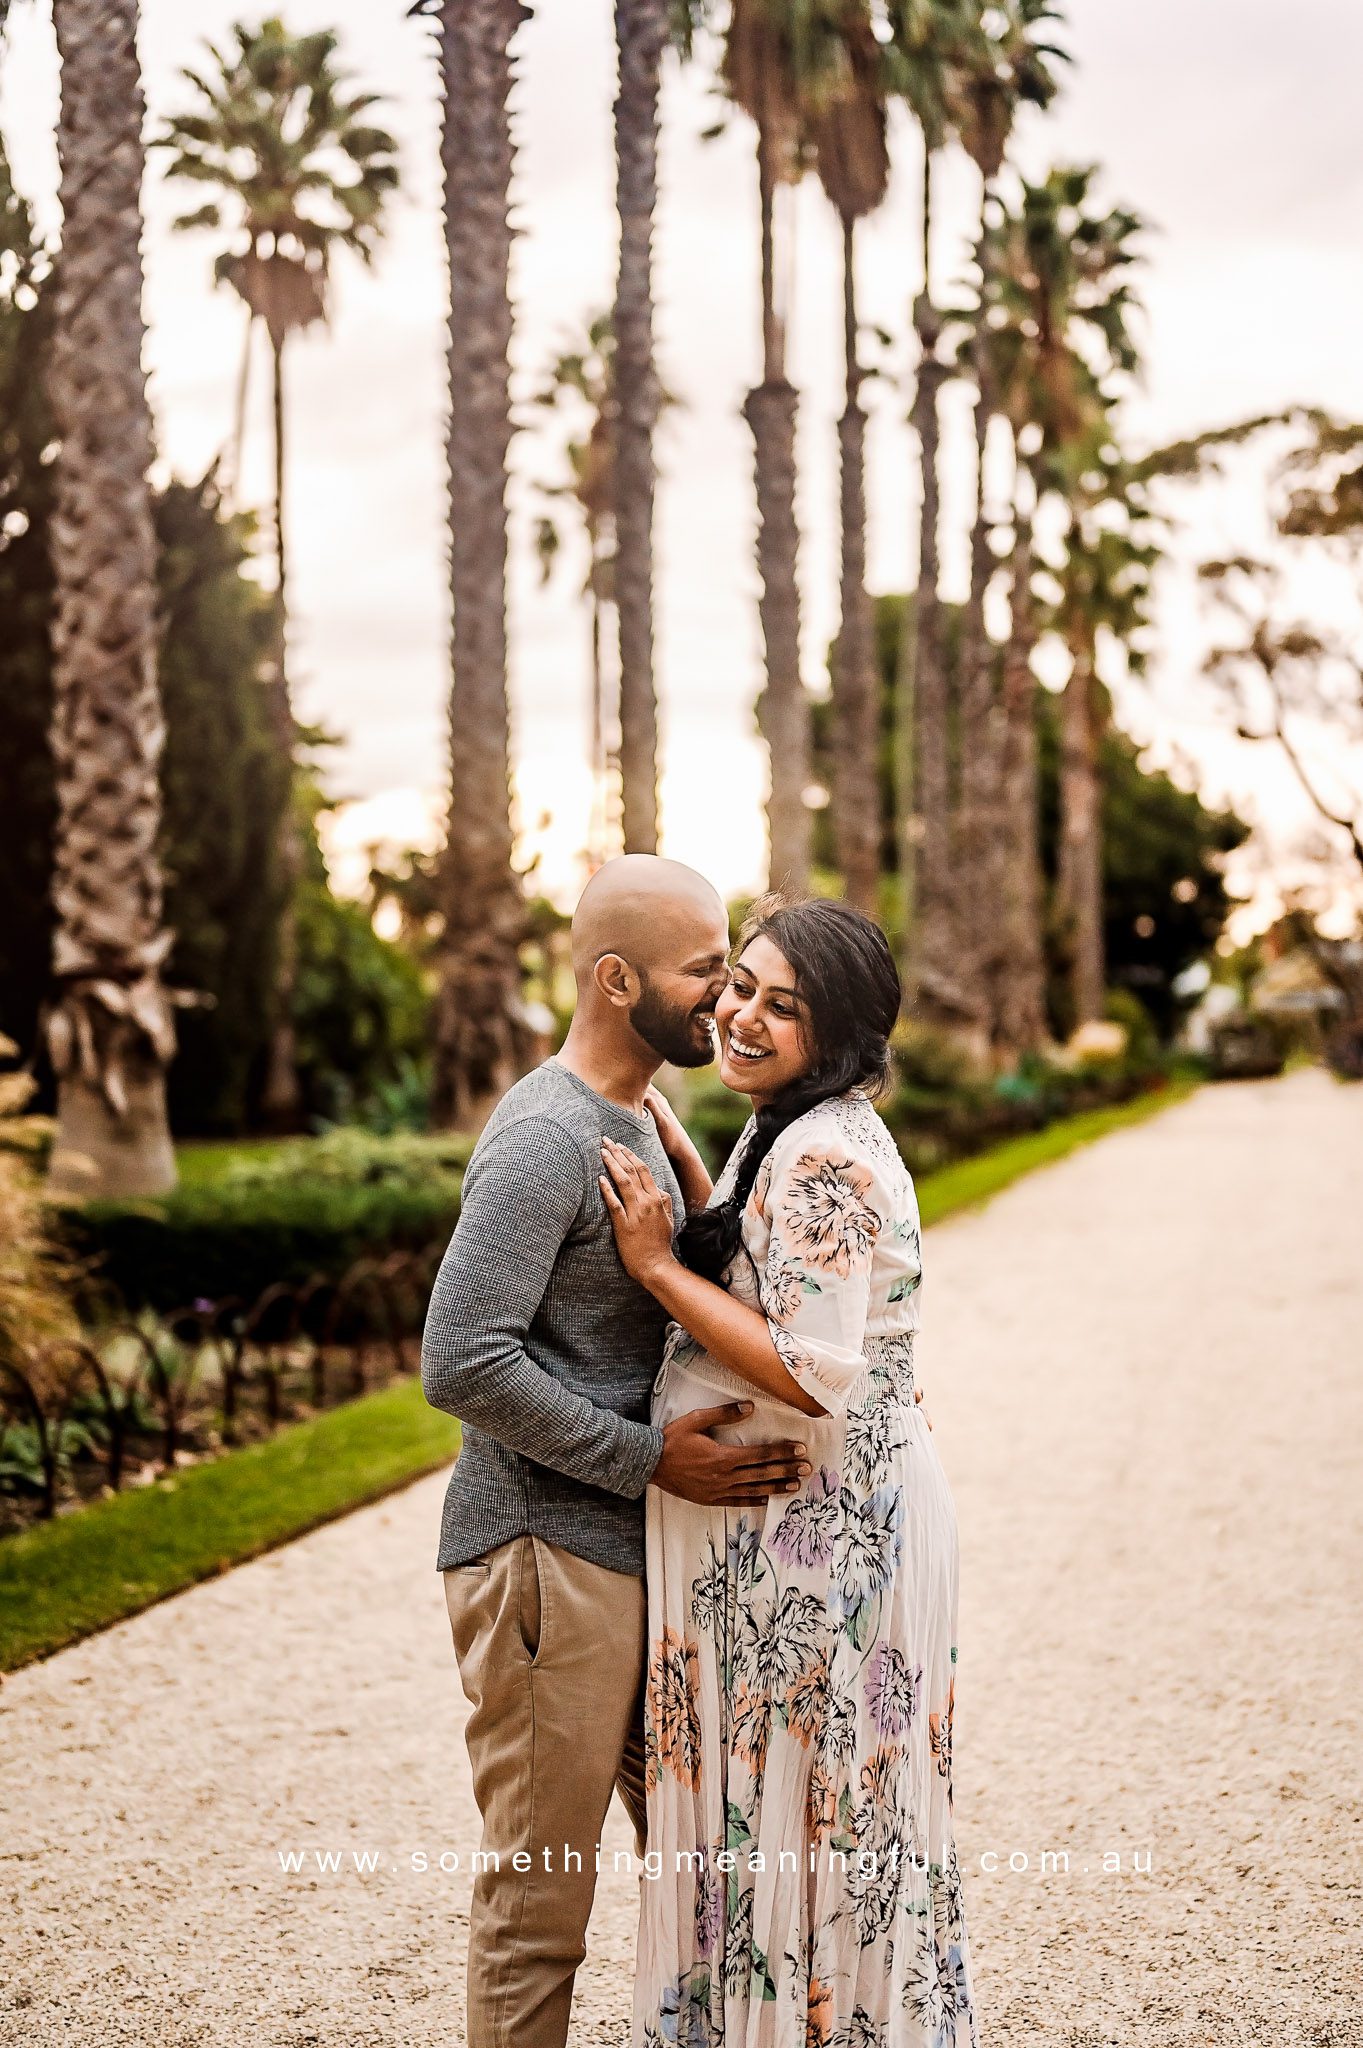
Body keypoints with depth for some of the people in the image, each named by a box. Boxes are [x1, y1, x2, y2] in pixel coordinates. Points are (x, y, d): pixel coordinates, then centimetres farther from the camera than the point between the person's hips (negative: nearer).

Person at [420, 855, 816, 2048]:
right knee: (540, 1893, 2)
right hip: (546, 1557, -9)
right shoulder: (545, 1139, -17)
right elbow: (463, 1364, -24)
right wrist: (653, 1459, -20)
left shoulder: (636, 1119, 13)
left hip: (636, 1550, 9)